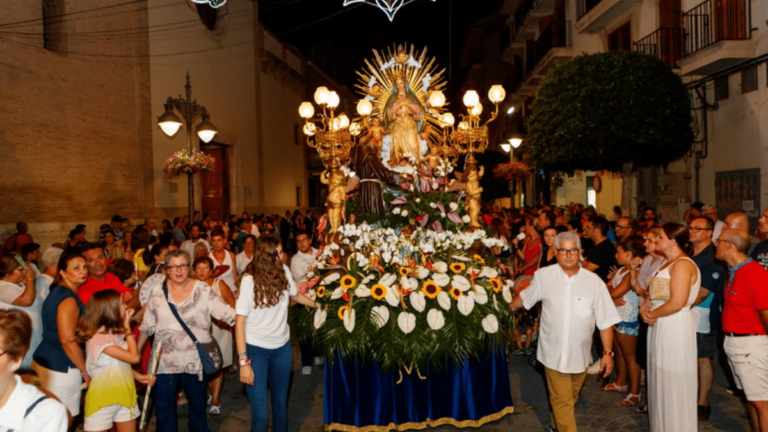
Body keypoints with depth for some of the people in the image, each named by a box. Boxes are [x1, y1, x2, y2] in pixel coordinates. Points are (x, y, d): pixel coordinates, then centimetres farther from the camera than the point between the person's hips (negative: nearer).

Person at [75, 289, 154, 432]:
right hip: (102, 399, -7)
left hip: (124, 396, 7)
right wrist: (127, 328, -18)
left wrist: (138, 376, -6)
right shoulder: (98, 339, -24)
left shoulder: (118, 334, 2)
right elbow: (134, 357, -26)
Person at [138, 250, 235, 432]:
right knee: (163, 405, 9)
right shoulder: (157, 290, -2)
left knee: (197, 403, 17)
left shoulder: (203, 290, -8)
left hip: (194, 359, -1)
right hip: (165, 359, 1)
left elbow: (226, 312, -16)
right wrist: (136, 350, 12)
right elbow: (147, 325, 7)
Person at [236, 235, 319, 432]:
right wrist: (243, 361, -18)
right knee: (260, 412, -5)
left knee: (281, 402, 17)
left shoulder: (284, 271, -6)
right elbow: (240, 320, -15)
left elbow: (295, 294, 15)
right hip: (256, 349, -4)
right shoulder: (250, 280, -18)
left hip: (282, 346, 4)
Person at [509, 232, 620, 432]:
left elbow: (605, 321, -3)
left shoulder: (594, 282, -6)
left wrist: (607, 352, -3)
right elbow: (524, 297, 13)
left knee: (570, 399, 20)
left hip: (580, 354, 2)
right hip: (554, 354, -2)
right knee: (562, 401, -1)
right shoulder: (544, 276, -5)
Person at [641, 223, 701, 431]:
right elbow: (654, 293, 17)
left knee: (674, 383, 2)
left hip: (675, 327, -10)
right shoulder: (668, 264, 14)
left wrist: (654, 314, -13)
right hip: (661, 327, 10)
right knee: (661, 378, 18)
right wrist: (645, 308, -2)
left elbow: (677, 302, -26)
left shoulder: (682, 264, -17)